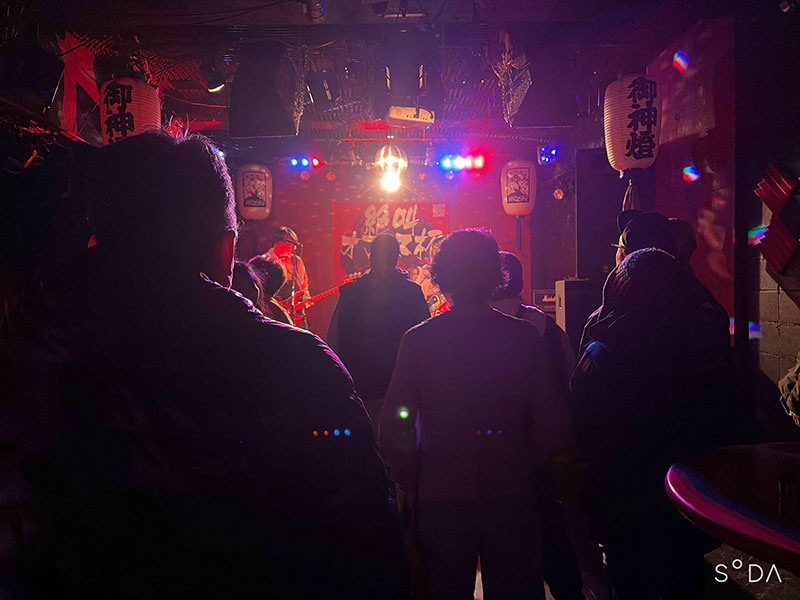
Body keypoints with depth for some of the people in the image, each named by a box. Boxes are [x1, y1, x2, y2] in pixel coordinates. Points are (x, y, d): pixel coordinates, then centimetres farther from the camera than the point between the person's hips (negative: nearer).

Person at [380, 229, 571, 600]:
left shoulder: (418, 340, -10)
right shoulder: (524, 337, -8)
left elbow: (394, 429, -10)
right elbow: (552, 426, -6)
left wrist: (412, 481, 5)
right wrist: (525, 471, 9)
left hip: (441, 500, 0)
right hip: (511, 498, 1)